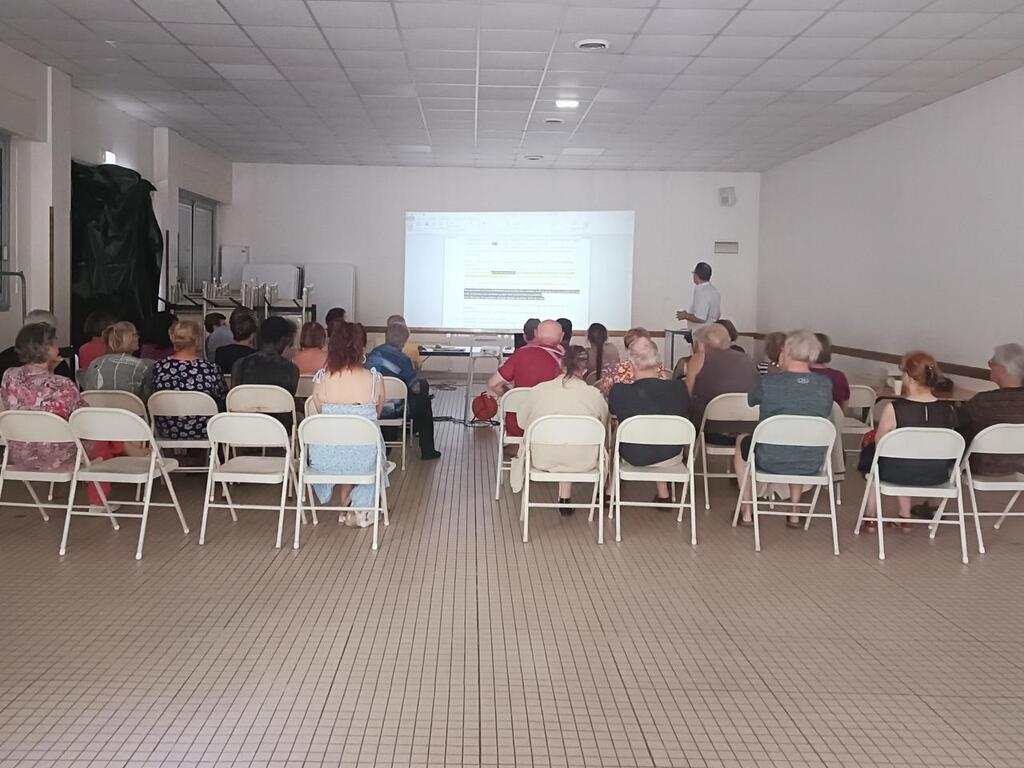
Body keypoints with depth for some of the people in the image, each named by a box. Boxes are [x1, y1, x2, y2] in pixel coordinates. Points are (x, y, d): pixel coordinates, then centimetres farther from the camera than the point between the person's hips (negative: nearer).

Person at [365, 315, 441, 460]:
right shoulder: (402, 359, -16)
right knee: (424, 399, 20)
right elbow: (416, 388, -11)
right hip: (393, 411, -7)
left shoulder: (373, 352, 4)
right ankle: (427, 451, 25)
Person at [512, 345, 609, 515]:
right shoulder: (595, 395, -6)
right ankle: (565, 497, 32)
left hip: (543, 460, 1)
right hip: (582, 463, -1)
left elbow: (522, 422, 9)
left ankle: (564, 499, 39)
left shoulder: (539, 390, -5)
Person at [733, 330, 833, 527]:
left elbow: (751, 400, 5)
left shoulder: (766, 383, -17)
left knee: (741, 440, 30)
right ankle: (794, 514, 39)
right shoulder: (825, 385, -9)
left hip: (771, 461, -3)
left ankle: (747, 513, 33)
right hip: (812, 464, 3)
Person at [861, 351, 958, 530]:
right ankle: (905, 517, 38)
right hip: (937, 477, 3)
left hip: (899, 475, -3)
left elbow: (879, 443, -9)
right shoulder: (949, 410, -13)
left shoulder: (893, 409, -24)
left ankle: (871, 515, 37)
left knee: (870, 450, 29)